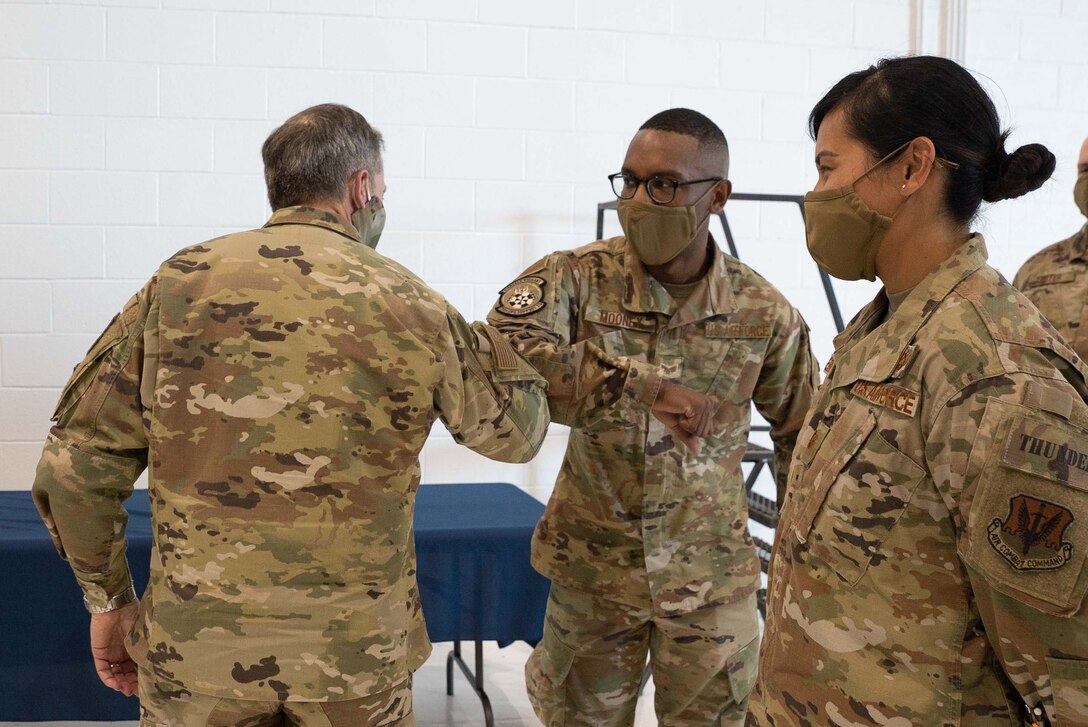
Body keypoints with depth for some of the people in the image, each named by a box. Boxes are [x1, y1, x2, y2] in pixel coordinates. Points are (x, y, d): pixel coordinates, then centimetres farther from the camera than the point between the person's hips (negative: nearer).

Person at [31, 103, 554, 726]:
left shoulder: (180, 283, -5)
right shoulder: (413, 307, -7)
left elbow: (77, 465, -3)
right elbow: (515, 434, 8)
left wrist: (109, 599, 10)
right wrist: (499, 341, 26)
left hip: (197, 641, 1)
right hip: (357, 651, 0)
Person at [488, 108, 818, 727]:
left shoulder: (765, 314, -8)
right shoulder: (576, 277, -12)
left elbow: (802, 438, 5)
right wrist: (632, 381, -35)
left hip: (711, 576, 0)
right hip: (591, 565, 0)